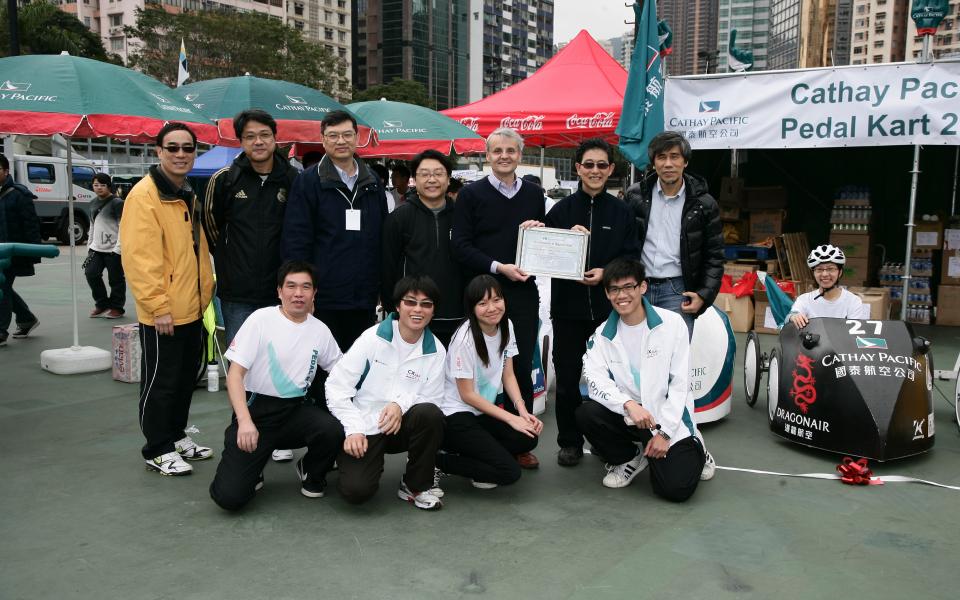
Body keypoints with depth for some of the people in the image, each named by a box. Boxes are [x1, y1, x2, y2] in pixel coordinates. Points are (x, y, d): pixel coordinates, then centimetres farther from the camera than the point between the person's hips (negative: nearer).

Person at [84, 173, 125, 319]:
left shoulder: (117, 203, -9)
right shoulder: (93, 203, 14)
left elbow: (123, 227, -13)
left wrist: (118, 248, -18)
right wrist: (89, 244, 20)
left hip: (113, 249, -7)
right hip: (96, 248, 7)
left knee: (115, 279, 0)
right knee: (91, 274, 1)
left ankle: (116, 308, 13)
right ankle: (102, 304, 16)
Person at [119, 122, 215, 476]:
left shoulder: (188, 195, 13)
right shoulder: (145, 195, -14)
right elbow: (139, 257, -20)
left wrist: (204, 292, 16)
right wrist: (157, 305, -22)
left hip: (192, 309, 9)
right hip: (162, 313, -9)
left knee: (186, 377, 18)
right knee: (160, 381, 3)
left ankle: (176, 435, 33)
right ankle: (158, 450, 16)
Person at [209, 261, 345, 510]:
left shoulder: (320, 330, 4)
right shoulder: (261, 319, -8)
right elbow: (235, 374, -11)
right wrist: (245, 421, -25)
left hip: (296, 409, 3)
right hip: (256, 409, -3)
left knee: (334, 431, -30)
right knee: (229, 496, -18)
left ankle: (311, 472, 6)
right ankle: (254, 467, 20)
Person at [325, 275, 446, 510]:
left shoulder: (435, 351, -2)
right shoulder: (373, 338, -8)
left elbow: (431, 398, -2)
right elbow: (336, 385, -8)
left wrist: (402, 404, -23)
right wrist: (353, 430, -16)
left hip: (402, 426, 2)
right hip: (364, 428, -2)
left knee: (430, 413, -30)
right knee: (357, 490, -24)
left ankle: (416, 486, -8)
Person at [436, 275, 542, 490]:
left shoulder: (506, 326, -1)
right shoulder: (465, 338, -21)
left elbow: (508, 375, 5)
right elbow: (467, 395, -16)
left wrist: (523, 411, -11)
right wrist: (511, 418, -17)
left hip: (485, 409, 7)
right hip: (456, 415, -7)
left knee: (528, 438, -15)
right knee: (509, 472, -17)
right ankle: (435, 461, -5)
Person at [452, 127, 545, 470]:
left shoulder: (534, 195, 12)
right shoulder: (471, 195, 1)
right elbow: (461, 246, -5)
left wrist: (540, 233, -4)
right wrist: (498, 267, -16)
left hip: (523, 292, 3)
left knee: (522, 368, 6)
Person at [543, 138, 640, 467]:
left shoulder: (621, 212, 4)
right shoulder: (562, 209, 4)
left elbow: (632, 258, 2)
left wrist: (606, 272, -14)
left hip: (609, 307, 0)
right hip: (568, 306, 0)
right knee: (567, 378, 5)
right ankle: (569, 442, 21)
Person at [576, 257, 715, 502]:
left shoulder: (672, 323, -8)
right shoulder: (603, 334, 1)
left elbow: (680, 383, -9)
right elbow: (596, 380, -13)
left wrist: (664, 433, -13)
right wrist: (628, 404, -31)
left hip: (667, 416, -3)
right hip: (627, 414, 3)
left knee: (675, 488, -19)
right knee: (586, 415, -25)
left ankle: (694, 449, 17)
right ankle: (630, 458, 4)